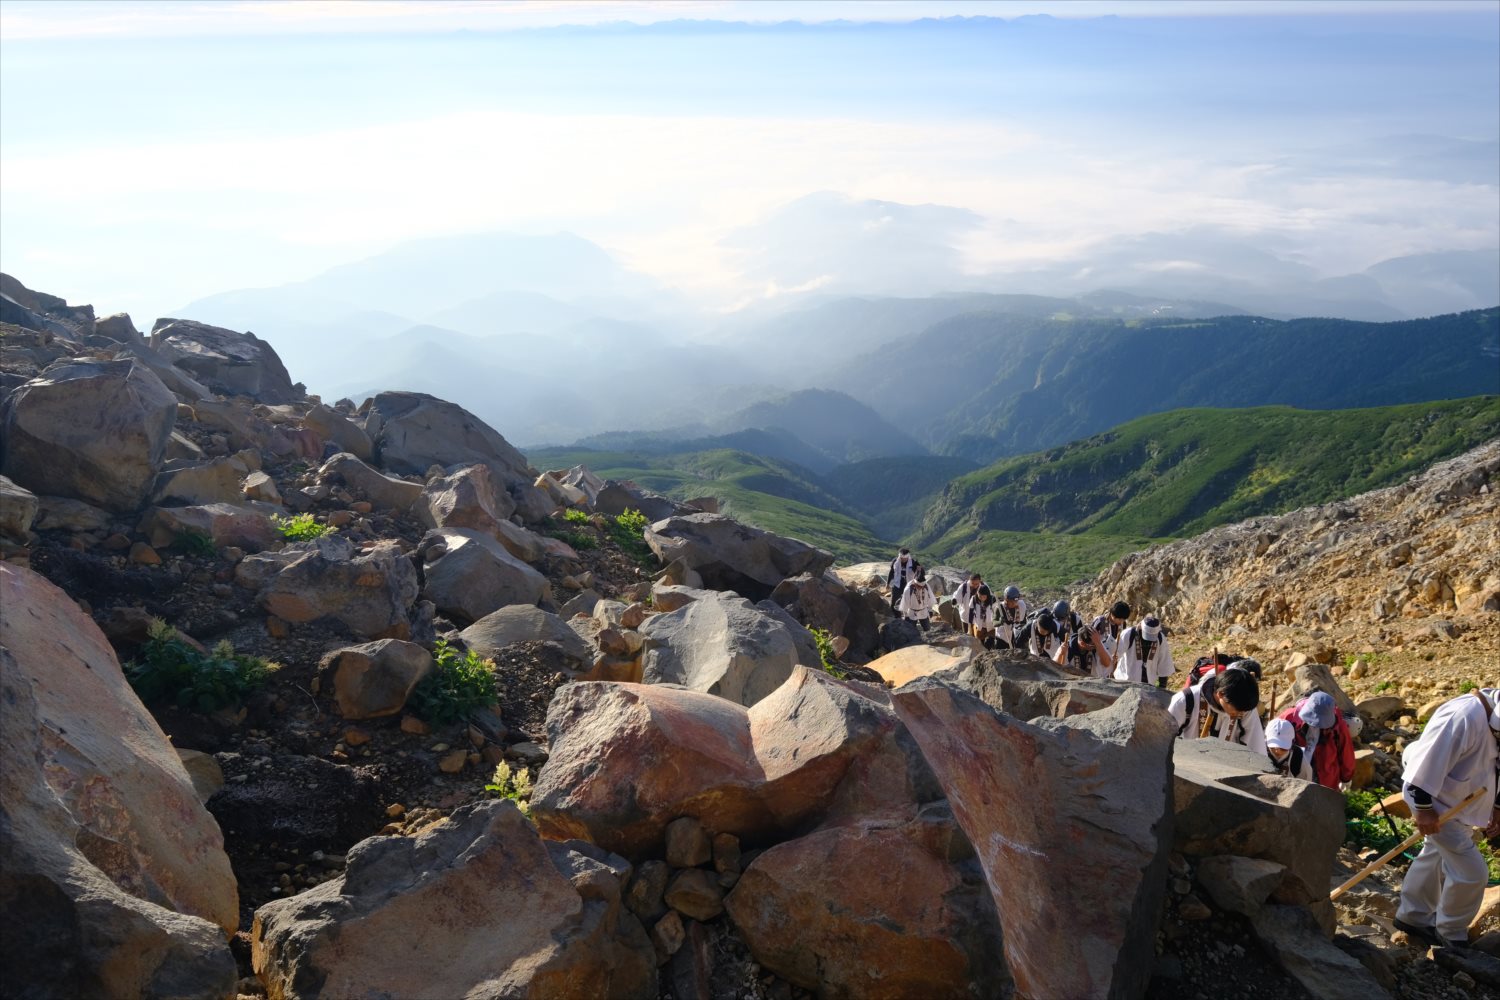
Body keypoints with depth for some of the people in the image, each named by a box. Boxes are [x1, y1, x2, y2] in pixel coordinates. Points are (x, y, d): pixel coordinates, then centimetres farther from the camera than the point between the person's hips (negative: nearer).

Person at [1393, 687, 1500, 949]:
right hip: (1437, 802, -9)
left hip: (1457, 801, 10)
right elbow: (1429, 761, -31)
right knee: (1471, 872, -6)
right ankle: (1451, 934, 16)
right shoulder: (1464, 716, -35)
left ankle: (1413, 916, 41)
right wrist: (1422, 807, -25)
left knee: (1437, 857, 23)